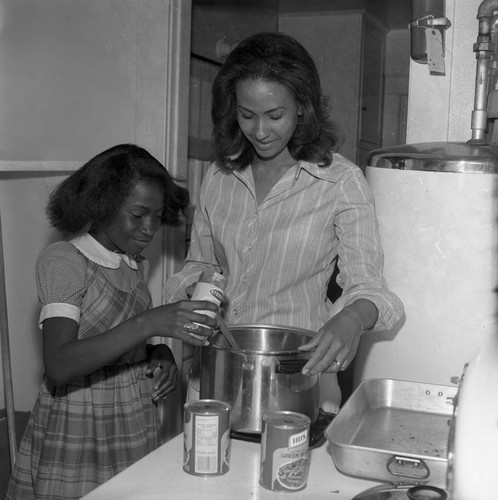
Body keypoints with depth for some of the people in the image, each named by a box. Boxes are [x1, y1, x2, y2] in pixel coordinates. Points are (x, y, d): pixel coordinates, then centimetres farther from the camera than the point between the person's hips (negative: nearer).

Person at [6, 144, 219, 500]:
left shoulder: (137, 265, 7)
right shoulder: (63, 260, -13)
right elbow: (58, 366, -26)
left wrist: (161, 354, -3)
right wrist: (149, 322, -34)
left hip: (137, 426, 6)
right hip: (78, 430, -6)